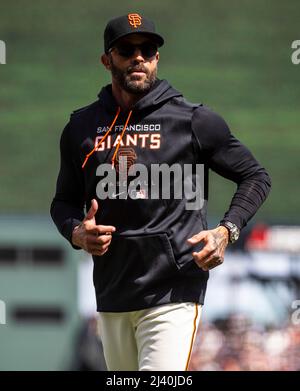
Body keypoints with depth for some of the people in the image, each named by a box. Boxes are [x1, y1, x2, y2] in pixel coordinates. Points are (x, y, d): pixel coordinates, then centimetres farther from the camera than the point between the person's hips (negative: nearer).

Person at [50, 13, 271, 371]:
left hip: (173, 293, -5)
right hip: (111, 296, 5)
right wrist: (76, 233, -3)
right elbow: (64, 200, 20)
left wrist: (226, 231, -9)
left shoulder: (193, 120, -1)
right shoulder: (81, 126, 11)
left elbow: (255, 177, 8)